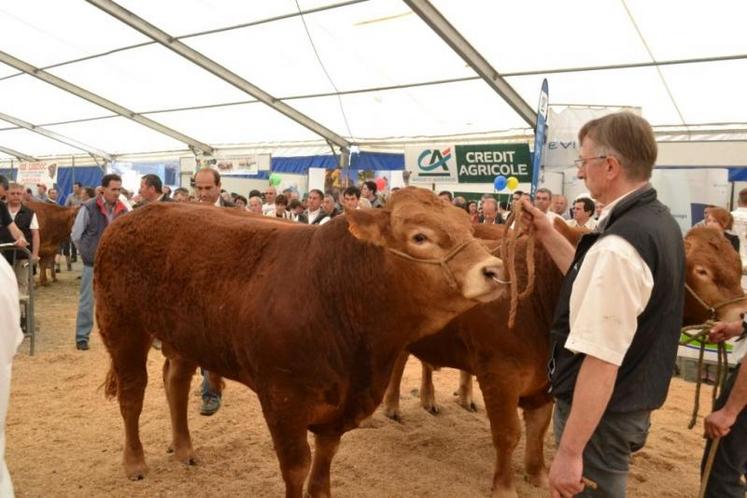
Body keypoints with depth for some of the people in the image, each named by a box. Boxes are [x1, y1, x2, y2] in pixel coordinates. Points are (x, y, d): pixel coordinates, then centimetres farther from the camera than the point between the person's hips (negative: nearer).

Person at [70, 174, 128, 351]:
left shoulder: (123, 210, 0)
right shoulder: (88, 208, -11)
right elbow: (75, 235, -3)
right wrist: (89, 253, 2)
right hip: (93, 264, -3)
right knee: (87, 301, 3)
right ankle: (81, 337, 13)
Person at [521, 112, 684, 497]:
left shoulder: (618, 244, -28)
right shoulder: (659, 221, 3)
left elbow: (602, 359, -29)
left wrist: (570, 451, -24)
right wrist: (547, 234, 13)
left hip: (601, 412, -9)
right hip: (635, 401, 10)